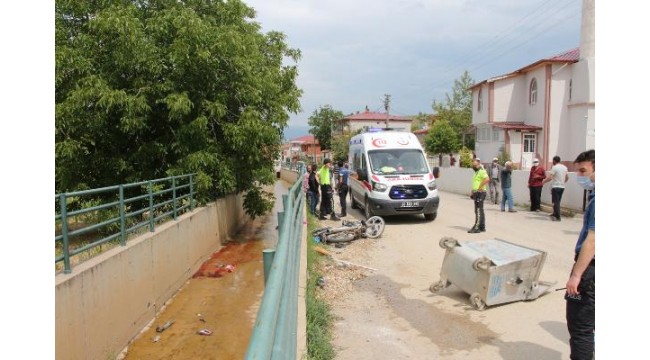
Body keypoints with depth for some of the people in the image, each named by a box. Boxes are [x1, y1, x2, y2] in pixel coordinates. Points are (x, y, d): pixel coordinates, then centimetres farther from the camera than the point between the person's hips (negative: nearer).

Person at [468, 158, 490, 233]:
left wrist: (480, 187, -25)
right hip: (476, 193, 10)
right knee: (480, 211, 13)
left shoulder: (482, 171, -13)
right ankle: (482, 227, 19)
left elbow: (487, 179, -30)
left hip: (479, 193, -10)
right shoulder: (476, 172, 18)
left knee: (478, 211, -9)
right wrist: (473, 192, 18)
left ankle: (477, 227, -8)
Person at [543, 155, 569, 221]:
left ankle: (558, 217, -3)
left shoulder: (554, 167, -13)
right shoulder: (565, 167, 9)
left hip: (555, 187, -7)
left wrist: (543, 181, -3)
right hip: (562, 187, 7)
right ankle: (555, 214, 26)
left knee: (556, 202, -2)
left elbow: (549, 178, -19)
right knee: (558, 202, 16)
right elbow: (567, 178, 17)